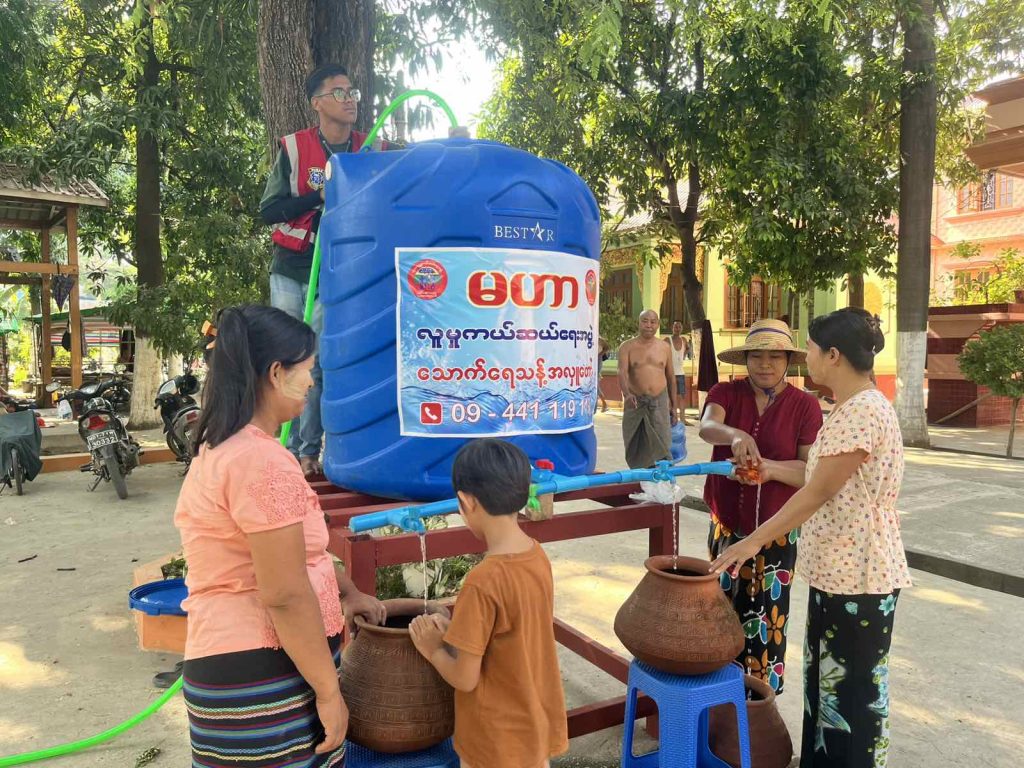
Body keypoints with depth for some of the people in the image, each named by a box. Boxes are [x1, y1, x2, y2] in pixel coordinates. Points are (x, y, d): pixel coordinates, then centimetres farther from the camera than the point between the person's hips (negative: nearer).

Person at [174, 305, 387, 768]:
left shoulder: (222, 449, 10)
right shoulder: (263, 462, -23)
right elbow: (286, 595, -23)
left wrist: (347, 592, 24)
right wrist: (329, 691, -14)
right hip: (262, 677, -10)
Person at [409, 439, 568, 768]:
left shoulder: (483, 582, -29)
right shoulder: (538, 556, -7)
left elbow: (465, 678, -21)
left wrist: (433, 649, -4)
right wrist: (455, 631, 5)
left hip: (498, 739, -6)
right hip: (539, 721, 6)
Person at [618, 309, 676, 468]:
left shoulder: (664, 347, 9)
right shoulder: (627, 346, 0)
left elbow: (670, 377, 16)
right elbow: (622, 372, -15)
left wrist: (673, 404, 15)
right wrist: (626, 393, -34)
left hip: (659, 402, 1)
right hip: (635, 402, -1)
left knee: (661, 446, -7)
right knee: (635, 448, 8)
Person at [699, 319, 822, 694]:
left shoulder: (805, 405, -6)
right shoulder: (726, 392, -1)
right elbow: (706, 427, -22)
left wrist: (771, 468, -29)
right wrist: (734, 435, -44)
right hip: (726, 525, 2)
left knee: (764, 619, 4)